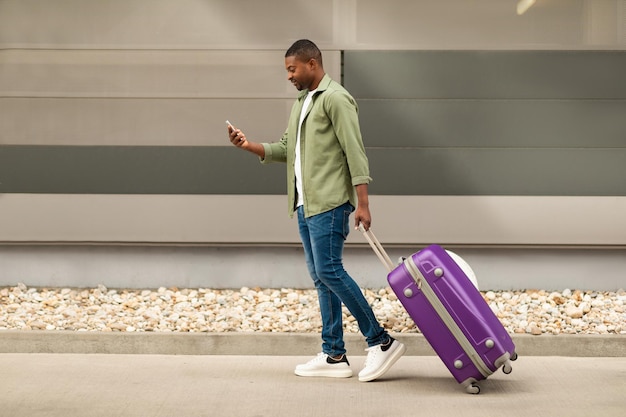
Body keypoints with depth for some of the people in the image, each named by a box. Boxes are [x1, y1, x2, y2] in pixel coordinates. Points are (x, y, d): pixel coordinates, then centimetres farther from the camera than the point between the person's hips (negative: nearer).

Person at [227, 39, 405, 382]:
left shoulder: (335, 98, -8)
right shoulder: (301, 103, 20)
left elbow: (355, 152, -14)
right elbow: (287, 149, 20)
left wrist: (363, 202, -19)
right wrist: (249, 145, 5)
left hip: (328, 202, -9)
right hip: (304, 203, 9)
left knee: (329, 271, -13)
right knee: (320, 277, 7)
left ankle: (380, 341, -5)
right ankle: (334, 356, 11)